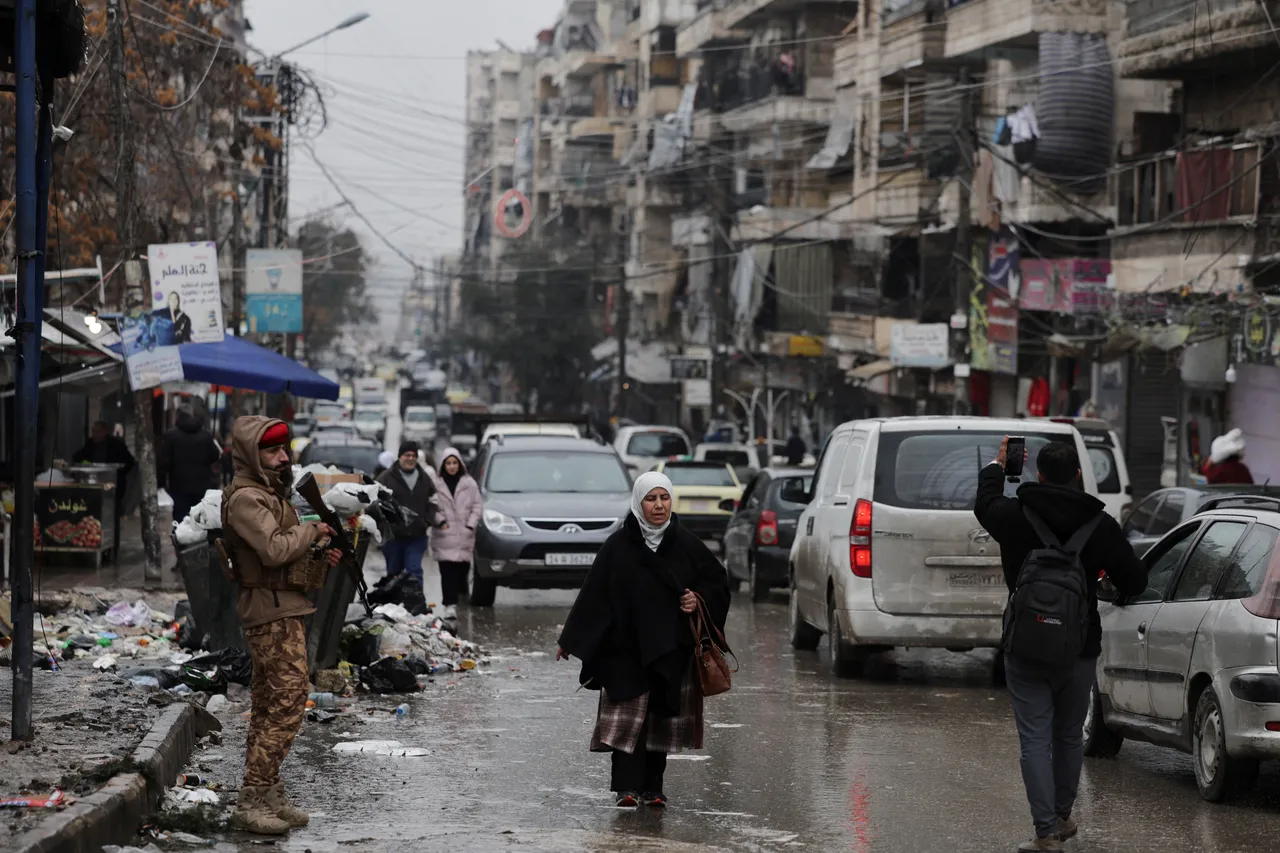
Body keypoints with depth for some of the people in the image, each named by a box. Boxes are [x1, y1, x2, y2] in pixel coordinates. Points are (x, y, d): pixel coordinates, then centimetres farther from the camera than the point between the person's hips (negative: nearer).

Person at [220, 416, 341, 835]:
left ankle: (269, 797, 18)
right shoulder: (246, 498, -14)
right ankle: (252, 802, -14)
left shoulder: (271, 494, 19)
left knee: (269, 708, 13)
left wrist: (320, 558, 6)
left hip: (285, 611, 11)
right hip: (273, 613, -11)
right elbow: (274, 549, -26)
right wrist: (313, 531, -11)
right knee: (286, 704, -14)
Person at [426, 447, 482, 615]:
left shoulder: (469, 483, 6)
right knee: (447, 570, -10)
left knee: (462, 568, 4)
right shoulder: (436, 483, 2)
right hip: (444, 535, -2)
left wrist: (470, 525, -3)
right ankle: (450, 604, -13)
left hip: (464, 534, 2)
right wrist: (440, 521, -10)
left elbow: (476, 507, 8)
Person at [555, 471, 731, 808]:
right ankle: (627, 787, -11)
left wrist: (699, 598, -8)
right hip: (626, 649, -2)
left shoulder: (686, 544, 4)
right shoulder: (618, 546, -2)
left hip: (671, 651, 2)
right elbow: (593, 594, 1)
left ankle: (653, 788, 14)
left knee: (662, 717, 5)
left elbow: (717, 581, 13)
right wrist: (570, 641, 1)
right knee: (628, 716, -10)